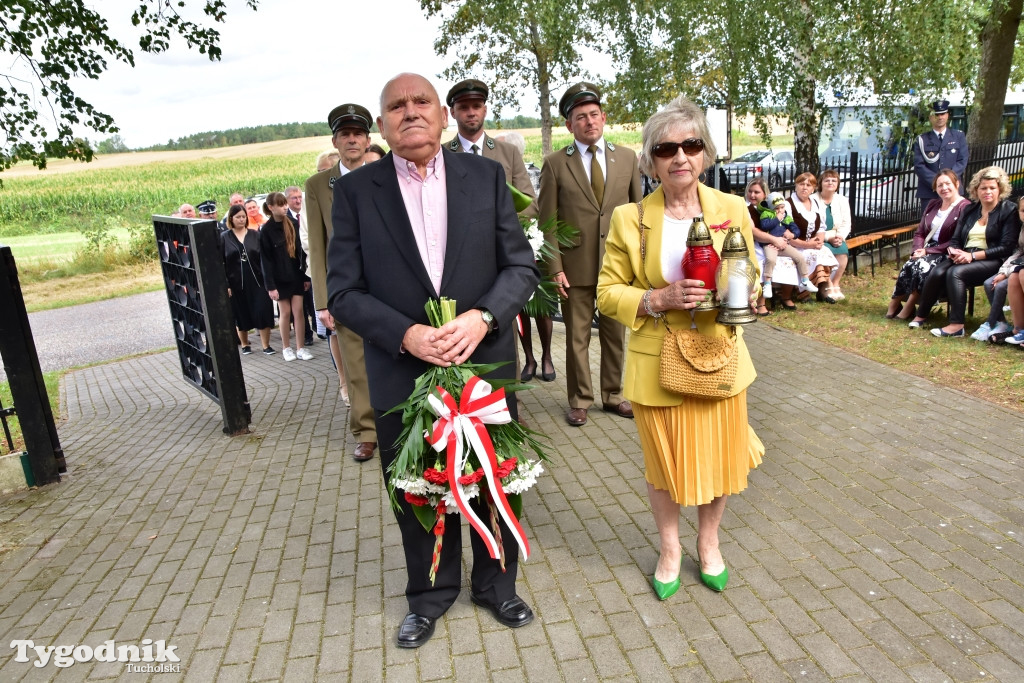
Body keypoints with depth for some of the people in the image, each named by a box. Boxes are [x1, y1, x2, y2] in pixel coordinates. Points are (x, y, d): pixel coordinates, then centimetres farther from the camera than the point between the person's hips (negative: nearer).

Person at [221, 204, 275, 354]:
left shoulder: (255, 235, 5)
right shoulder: (224, 237, 1)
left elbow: (263, 258, 3)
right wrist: (225, 285, -8)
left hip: (257, 282, 0)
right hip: (236, 284, 0)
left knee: (262, 313, -3)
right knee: (240, 315, 9)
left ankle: (266, 345, 6)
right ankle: (244, 345, 25)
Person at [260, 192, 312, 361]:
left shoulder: (291, 224, 4)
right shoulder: (266, 230, -7)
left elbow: (299, 251, 8)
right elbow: (266, 259, -8)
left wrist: (305, 275, 5)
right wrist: (270, 285, -11)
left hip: (295, 275, 3)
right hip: (280, 278, -3)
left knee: (298, 311, 1)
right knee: (285, 312, 4)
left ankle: (300, 348, 7)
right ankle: (286, 348, 18)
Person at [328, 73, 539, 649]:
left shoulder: (486, 175, 0)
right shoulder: (355, 190, -3)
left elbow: (522, 265, -2)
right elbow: (344, 291, -5)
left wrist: (482, 318, -19)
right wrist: (406, 335, -20)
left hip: (487, 362, 1)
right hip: (402, 375, 0)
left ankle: (496, 584, 44)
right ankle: (431, 593, 43)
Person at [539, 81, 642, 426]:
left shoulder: (626, 158, 7)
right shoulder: (555, 163, 0)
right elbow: (547, 221, -2)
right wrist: (555, 268, -9)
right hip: (576, 267, -2)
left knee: (615, 335, 12)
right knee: (577, 338, 7)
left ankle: (613, 396, 28)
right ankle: (579, 401, 21)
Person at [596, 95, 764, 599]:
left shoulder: (732, 209, -1)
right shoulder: (629, 219, -8)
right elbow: (607, 293, -4)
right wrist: (658, 299, -20)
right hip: (657, 363, -2)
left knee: (719, 454, 15)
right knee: (664, 462, 13)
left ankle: (708, 542, 43)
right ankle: (669, 548, 39)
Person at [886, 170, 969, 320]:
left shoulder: (965, 207, -7)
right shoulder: (933, 205, 16)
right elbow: (919, 233, 15)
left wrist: (927, 251, -18)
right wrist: (918, 250, -6)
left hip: (946, 255, -6)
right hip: (926, 250, 6)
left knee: (922, 266, -32)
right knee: (910, 265, -25)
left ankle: (907, 308, -23)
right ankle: (894, 304, -25)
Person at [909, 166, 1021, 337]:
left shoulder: (1009, 211, 1)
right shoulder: (970, 210, 17)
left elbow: (1006, 247, -9)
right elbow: (955, 239, 17)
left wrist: (972, 255, -18)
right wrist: (954, 251, -9)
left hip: (991, 261, -5)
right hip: (964, 257, 5)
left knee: (955, 272, -33)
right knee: (937, 272, -25)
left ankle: (956, 325, -35)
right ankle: (921, 315, -13)